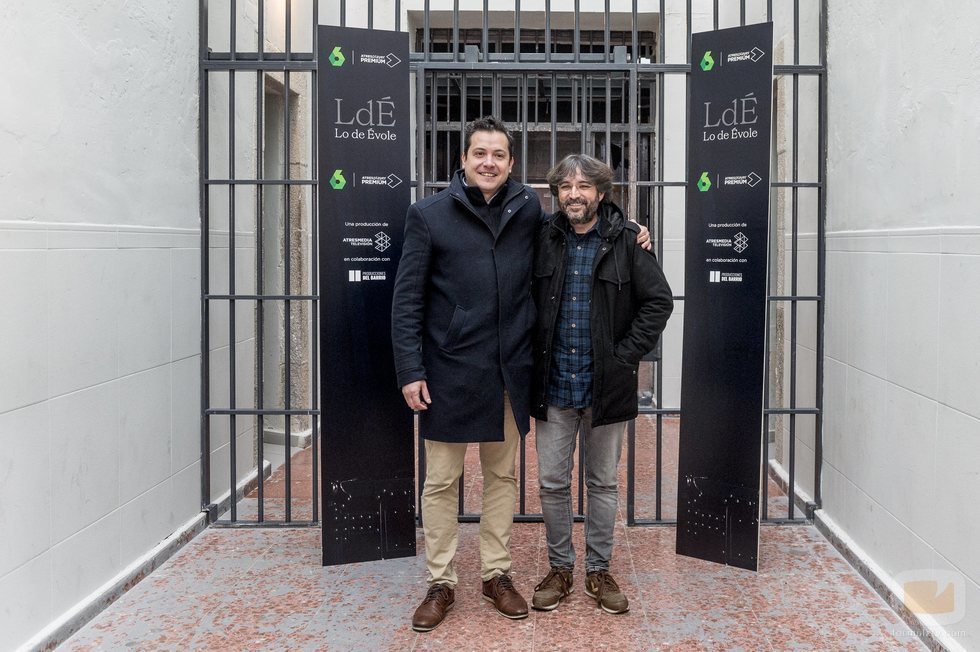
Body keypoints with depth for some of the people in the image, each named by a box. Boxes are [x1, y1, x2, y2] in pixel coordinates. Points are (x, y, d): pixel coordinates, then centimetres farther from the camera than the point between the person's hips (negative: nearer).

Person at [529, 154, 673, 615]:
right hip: (553, 386, 2)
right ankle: (560, 568, 27)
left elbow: (659, 301, -5)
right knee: (552, 483, 8)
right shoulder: (544, 240, 1)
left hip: (607, 386, -1)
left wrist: (626, 356, -10)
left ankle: (599, 571, 27)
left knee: (603, 483, 11)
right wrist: (532, 357, 2)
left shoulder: (627, 241, -5)